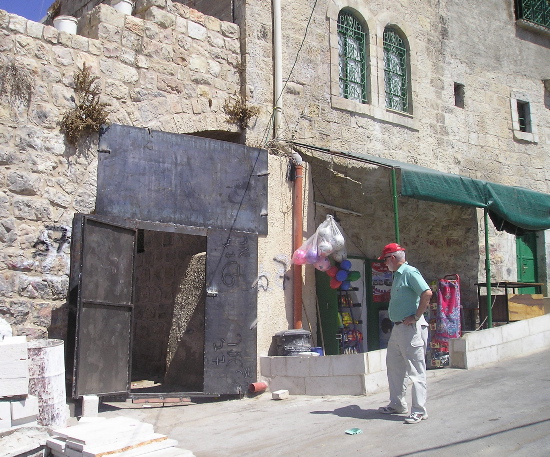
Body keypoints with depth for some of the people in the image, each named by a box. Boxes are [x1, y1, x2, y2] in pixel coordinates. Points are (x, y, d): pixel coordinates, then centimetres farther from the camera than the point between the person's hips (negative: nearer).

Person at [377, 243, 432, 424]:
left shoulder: (410, 272, -13)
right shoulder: (397, 275, 16)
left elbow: (427, 293, -24)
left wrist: (416, 317, -20)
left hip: (411, 328, -10)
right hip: (398, 328, 10)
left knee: (415, 370, -4)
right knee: (394, 366, 17)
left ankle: (419, 411, 1)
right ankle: (397, 404, 28)